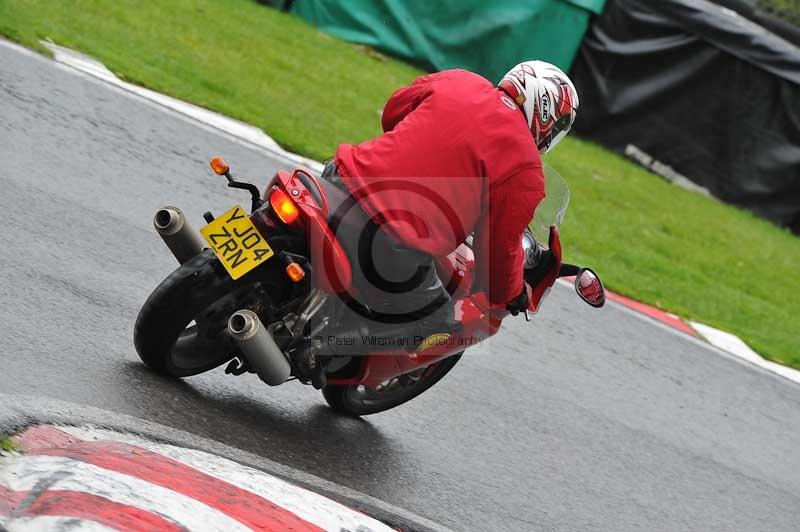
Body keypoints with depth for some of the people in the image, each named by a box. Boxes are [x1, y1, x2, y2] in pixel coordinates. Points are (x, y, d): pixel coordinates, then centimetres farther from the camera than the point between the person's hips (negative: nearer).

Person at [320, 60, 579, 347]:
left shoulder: (457, 81, 10)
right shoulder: (526, 172, -6)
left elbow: (394, 110, 26)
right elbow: (499, 246, 0)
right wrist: (510, 293, 21)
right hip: (390, 247, -7)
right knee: (436, 324, 14)